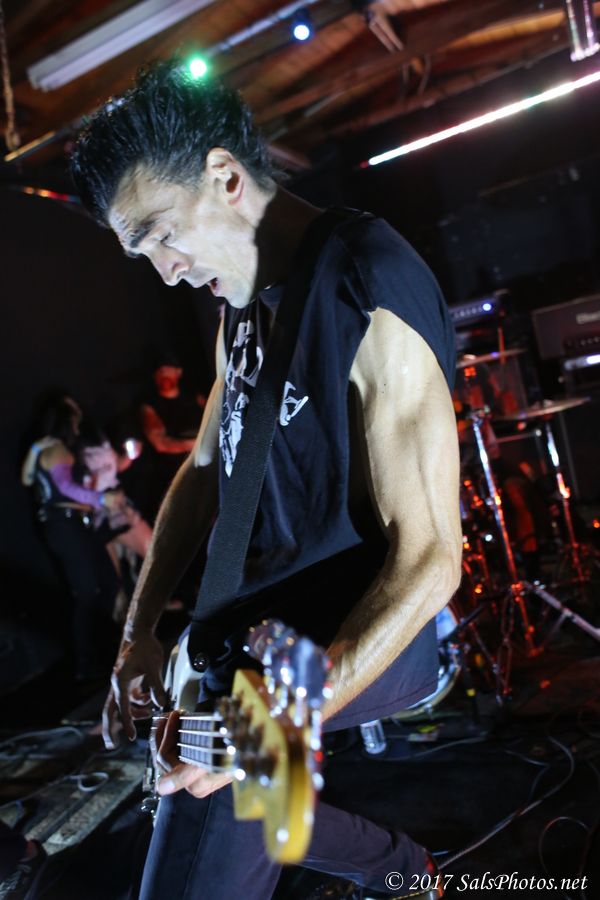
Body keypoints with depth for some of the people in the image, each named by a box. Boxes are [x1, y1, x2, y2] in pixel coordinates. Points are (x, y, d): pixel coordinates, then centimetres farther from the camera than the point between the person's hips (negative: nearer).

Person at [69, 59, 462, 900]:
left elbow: (429, 556, -24)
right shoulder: (243, 304, 6)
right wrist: (140, 629, 3)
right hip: (260, 618, 9)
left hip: (363, 633, -9)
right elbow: (203, 469, 10)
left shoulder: (370, 298, -22)